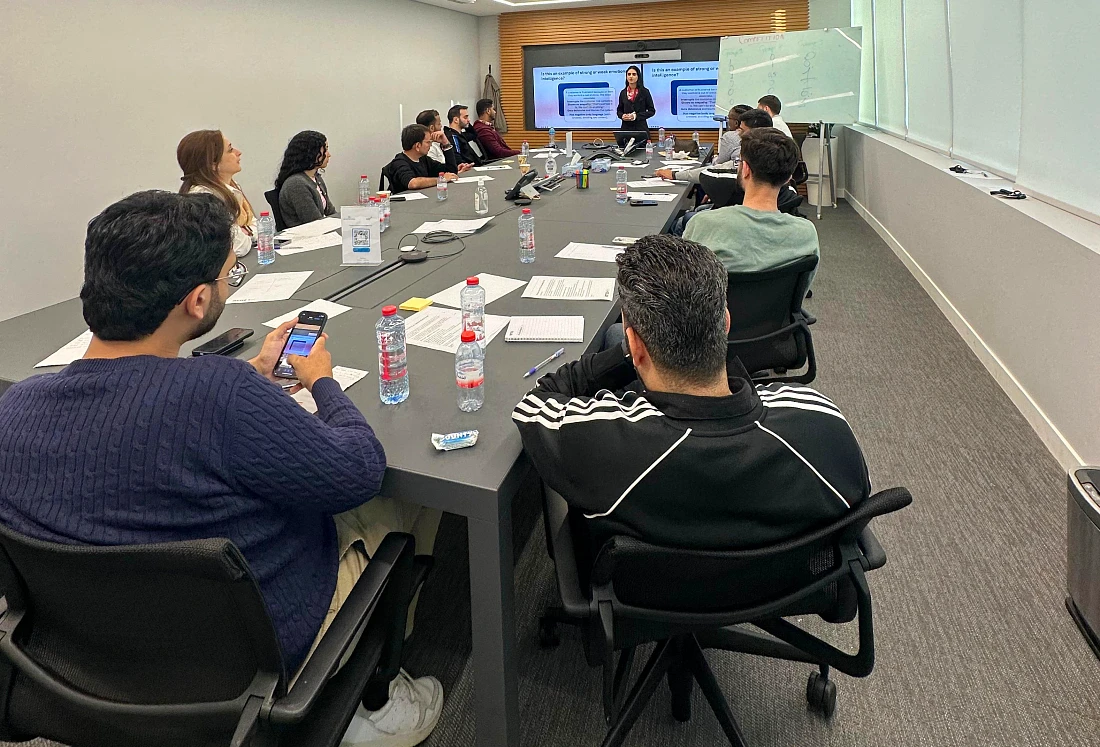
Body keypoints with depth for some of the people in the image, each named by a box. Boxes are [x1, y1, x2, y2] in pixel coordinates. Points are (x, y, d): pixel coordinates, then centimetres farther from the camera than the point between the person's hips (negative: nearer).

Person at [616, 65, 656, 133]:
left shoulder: (644, 92, 3)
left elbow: (652, 111, 2)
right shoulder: (623, 93, 11)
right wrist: (622, 116, -5)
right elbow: (619, 110, 19)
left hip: (641, 127, -2)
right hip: (626, 127, 2)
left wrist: (636, 116, -11)